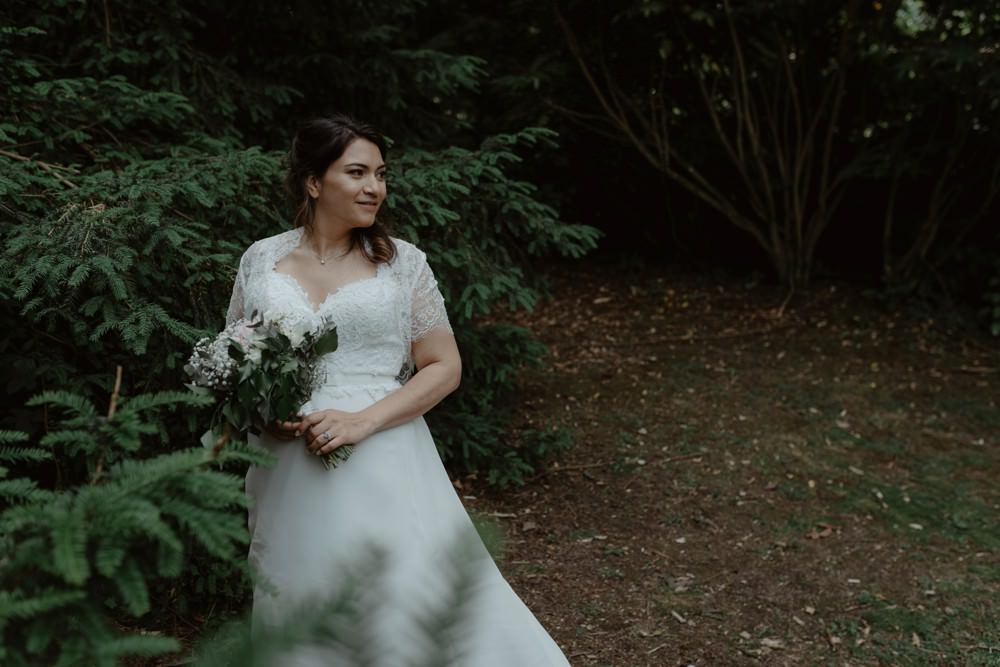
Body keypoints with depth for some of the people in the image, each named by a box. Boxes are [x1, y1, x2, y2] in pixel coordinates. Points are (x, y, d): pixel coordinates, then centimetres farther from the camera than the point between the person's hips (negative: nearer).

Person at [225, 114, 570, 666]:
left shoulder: (402, 262, 0)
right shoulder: (261, 259, 5)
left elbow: (445, 367, -1)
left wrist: (362, 421, -13)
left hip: (381, 467, -2)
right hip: (289, 475, 2)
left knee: (410, 606, -5)